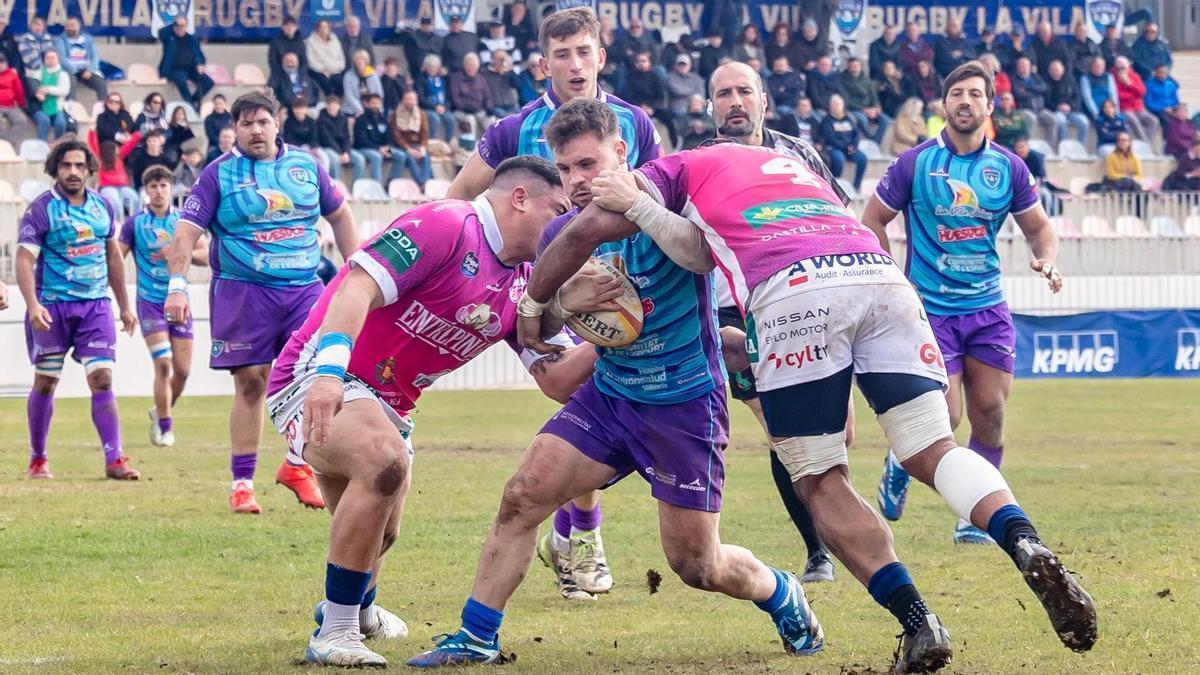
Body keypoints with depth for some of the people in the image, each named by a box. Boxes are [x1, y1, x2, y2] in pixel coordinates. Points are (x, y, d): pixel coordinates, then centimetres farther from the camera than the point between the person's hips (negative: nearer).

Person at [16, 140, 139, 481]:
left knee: (102, 379, -7)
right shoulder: (41, 209, -7)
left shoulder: (102, 206, 8)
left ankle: (114, 460, -9)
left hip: (95, 305, 3)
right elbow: (24, 260, -13)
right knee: (45, 383, 5)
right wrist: (33, 306, -27)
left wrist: (125, 307, 19)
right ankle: (37, 459, 18)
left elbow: (113, 256, 18)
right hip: (53, 307, -3)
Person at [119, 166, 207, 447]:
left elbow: (204, 256, 2)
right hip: (150, 300, -3)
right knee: (163, 364, -16)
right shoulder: (135, 222, 0)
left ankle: (162, 411, 27)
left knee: (182, 369, 1)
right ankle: (164, 427, -5)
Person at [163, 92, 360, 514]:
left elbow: (339, 214, 21)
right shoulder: (220, 174, 0)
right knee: (251, 384, -2)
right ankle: (242, 483, 7)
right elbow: (187, 231, -4)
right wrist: (177, 286, -16)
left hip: (304, 289, 3)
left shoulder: (306, 166, 9)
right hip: (243, 292, -3)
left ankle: (298, 465, 8)